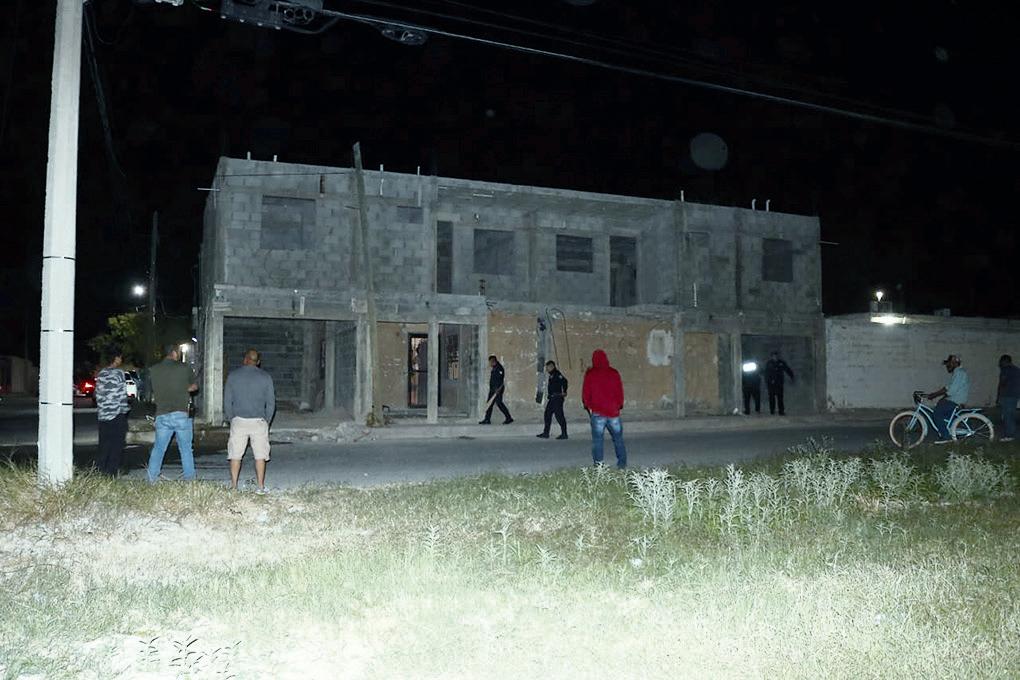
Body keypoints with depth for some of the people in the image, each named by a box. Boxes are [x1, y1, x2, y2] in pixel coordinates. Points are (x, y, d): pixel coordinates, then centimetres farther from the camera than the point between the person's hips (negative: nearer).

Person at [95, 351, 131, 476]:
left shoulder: (101, 374, 10)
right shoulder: (119, 373, -8)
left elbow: (98, 394, 12)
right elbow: (121, 394, -10)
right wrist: (125, 408, -1)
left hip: (103, 414, 6)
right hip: (117, 413, -6)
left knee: (104, 443, 12)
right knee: (117, 443, 0)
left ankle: (100, 469, 13)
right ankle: (112, 471, 0)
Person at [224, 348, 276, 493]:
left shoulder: (233, 375, 2)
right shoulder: (266, 377, 1)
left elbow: (227, 401, 4)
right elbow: (271, 402, 2)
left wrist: (230, 419, 15)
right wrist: (267, 420, 13)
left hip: (238, 421, 0)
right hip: (259, 421, 0)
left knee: (235, 455, 8)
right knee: (260, 455, 4)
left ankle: (233, 486, 10)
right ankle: (260, 487, 4)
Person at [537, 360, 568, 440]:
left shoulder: (557, 374, -13)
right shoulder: (552, 375, 17)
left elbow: (564, 381, -26)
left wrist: (564, 392, -21)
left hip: (557, 398, -10)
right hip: (552, 399, 10)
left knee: (559, 415, -6)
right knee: (547, 414, 11)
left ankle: (564, 434, 0)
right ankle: (546, 433, 16)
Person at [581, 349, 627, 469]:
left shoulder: (590, 374, -1)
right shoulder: (614, 373, 5)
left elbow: (586, 392, 0)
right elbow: (620, 391, 9)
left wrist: (588, 406, 12)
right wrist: (619, 405, 19)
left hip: (597, 412, -2)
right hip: (613, 411, 3)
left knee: (597, 439, 0)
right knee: (618, 438, 12)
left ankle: (598, 464, -4)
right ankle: (622, 464, 11)